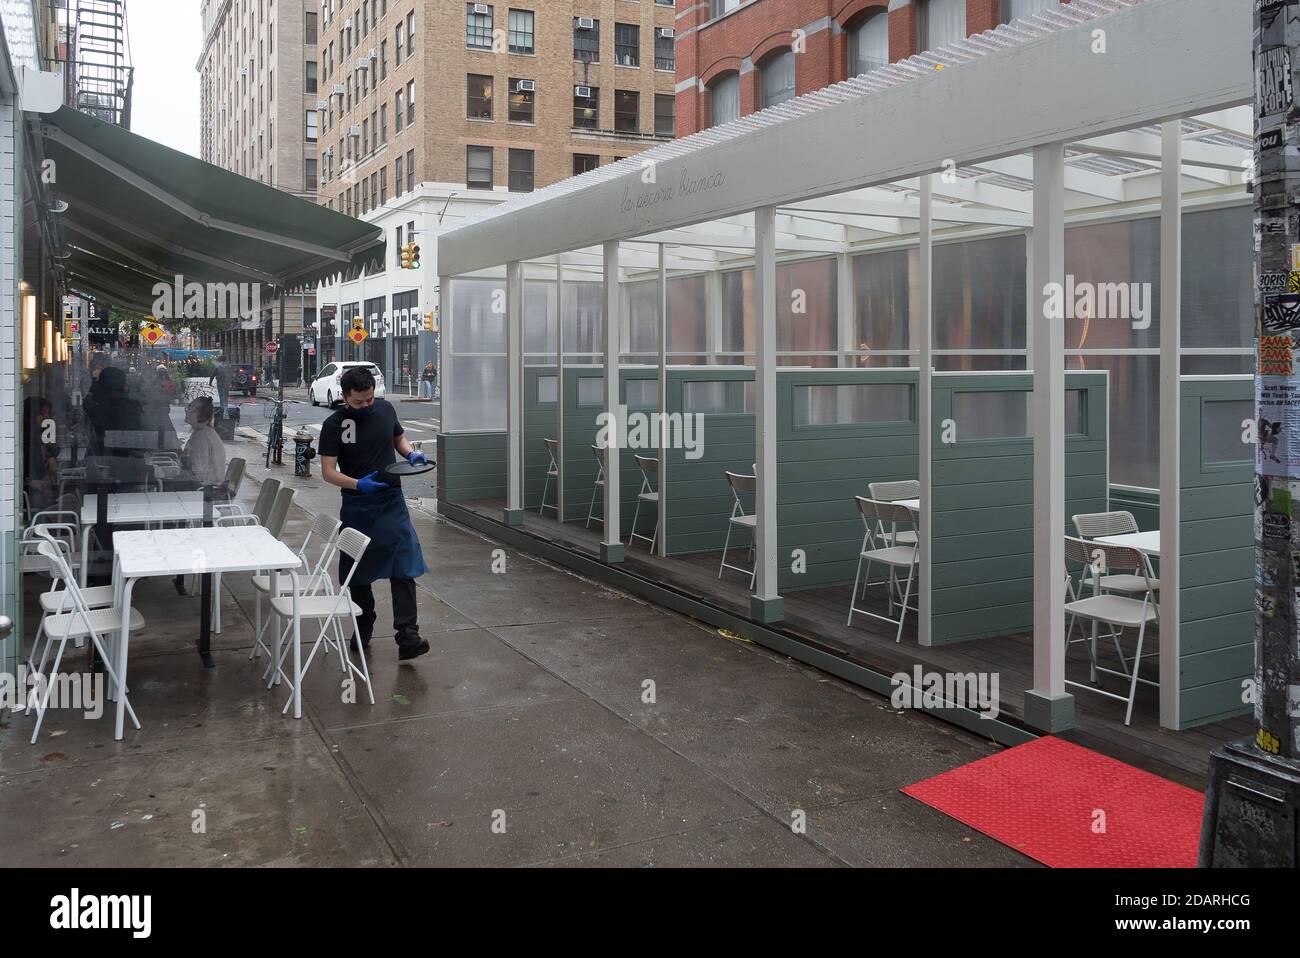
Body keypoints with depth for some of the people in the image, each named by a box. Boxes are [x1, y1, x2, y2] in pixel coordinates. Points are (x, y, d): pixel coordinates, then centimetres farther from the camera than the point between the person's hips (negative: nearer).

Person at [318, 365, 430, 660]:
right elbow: (328, 471, -11)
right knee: (358, 572, 12)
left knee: (404, 569, -11)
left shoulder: (385, 409, 2)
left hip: (392, 503, 1)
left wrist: (411, 454, -3)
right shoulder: (334, 425, -8)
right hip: (356, 507, -1)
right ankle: (364, 630, 31)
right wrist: (358, 484, -29)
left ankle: (407, 636, -13)